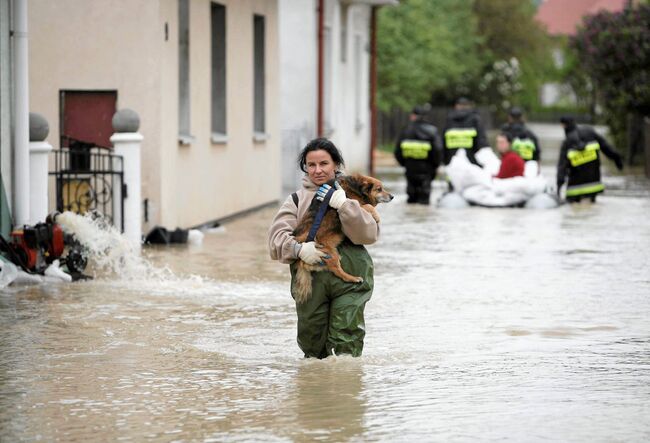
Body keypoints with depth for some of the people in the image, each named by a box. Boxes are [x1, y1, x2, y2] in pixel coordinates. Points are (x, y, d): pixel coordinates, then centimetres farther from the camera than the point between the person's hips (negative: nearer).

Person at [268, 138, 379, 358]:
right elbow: (277, 235, -2)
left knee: (347, 345, -8)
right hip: (310, 278, 2)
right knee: (312, 343, 9)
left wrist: (345, 207, -16)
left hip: (349, 277, -1)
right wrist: (298, 249, -22)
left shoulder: (351, 194, 10)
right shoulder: (297, 199, 11)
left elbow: (369, 234, -3)